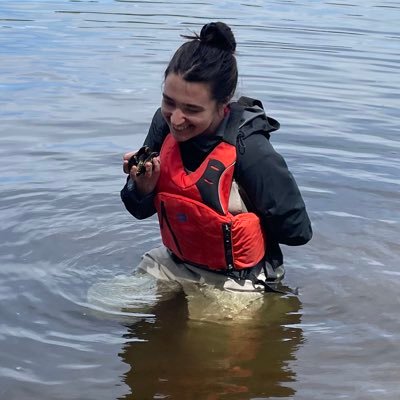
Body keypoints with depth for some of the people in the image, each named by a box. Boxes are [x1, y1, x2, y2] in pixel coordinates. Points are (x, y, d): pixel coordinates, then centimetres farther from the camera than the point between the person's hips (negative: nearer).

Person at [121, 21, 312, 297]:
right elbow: (142, 211, 1)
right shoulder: (164, 125, -11)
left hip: (235, 282, -5)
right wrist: (142, 188, -21)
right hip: (174, 264, 6)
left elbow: (297, 231, -18)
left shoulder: (251, 151, -29)